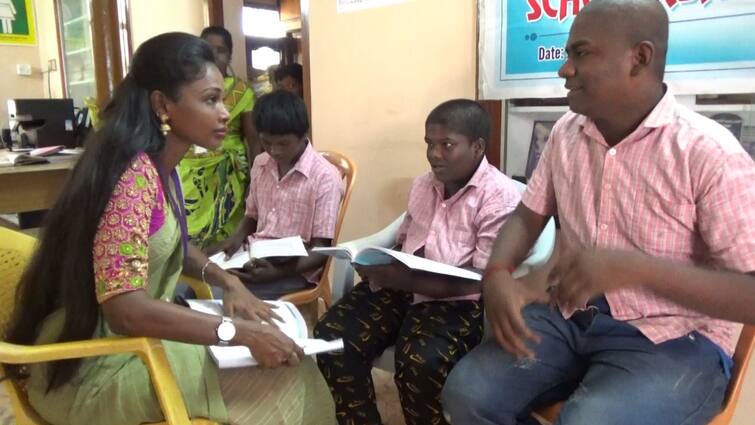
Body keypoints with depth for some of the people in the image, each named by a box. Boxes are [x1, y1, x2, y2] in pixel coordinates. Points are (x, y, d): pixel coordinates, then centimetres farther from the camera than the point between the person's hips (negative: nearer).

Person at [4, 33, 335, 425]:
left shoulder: (159, 165, 3)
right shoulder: (134, 175, -26)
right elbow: (124, 309, -31)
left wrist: (227, 281, 0)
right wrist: (241, 332, -27)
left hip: (136, 333, 9)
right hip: (92, 366, -8)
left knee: (272, 334, 8)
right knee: (283, 378, -10)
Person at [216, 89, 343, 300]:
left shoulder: (325, 178, -12)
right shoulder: (260, 164, 7)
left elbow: (322, 249, -11)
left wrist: (278, 272, -25)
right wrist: (238, 237, -1)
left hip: (294, 270, -5)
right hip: (254, 257, 6)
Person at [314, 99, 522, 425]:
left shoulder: (501, 198, -10)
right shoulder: (422, 185, 14)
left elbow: (482, 281, -16)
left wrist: (405, 280, -24)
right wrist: (381, 264, -2)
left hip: (458, 300, -6)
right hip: (401, 286, 6)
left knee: (419, 360, -33)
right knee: (332, 334, -14)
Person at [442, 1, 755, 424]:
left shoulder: (710, 153, -15)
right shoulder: (566, 133, 3)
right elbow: (527, 216, 9)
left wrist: (636, 268, -31)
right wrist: (497, 274, -12)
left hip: (672, 340, -4)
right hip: (571, 316, 5)